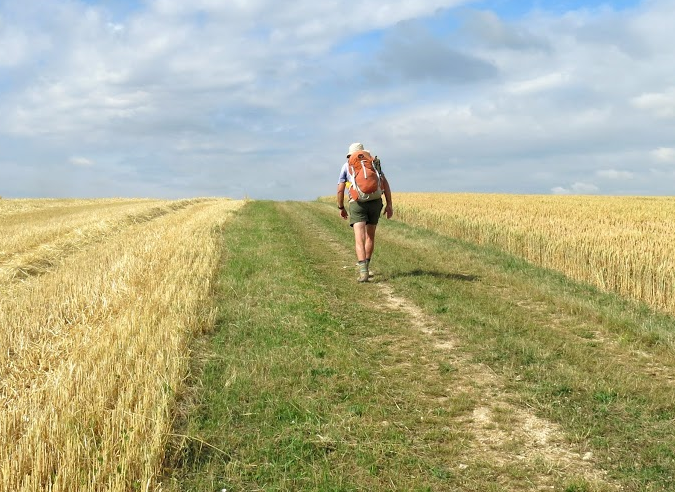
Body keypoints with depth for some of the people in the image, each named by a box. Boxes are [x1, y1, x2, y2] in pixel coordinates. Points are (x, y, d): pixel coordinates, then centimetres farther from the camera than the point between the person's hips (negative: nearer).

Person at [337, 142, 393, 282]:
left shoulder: (346, 166, 15)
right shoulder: (373, 163, 19)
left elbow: (340, 189, 10)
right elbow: (385, 183, 6)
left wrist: (341, 208, 24)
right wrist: (389, 205, 6)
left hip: (357, 203, -3)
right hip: (375, 202, 3)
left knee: (360, 239, -10)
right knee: (370, 236, 21)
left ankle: (363, 271, -28)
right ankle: (365, 267, 32)